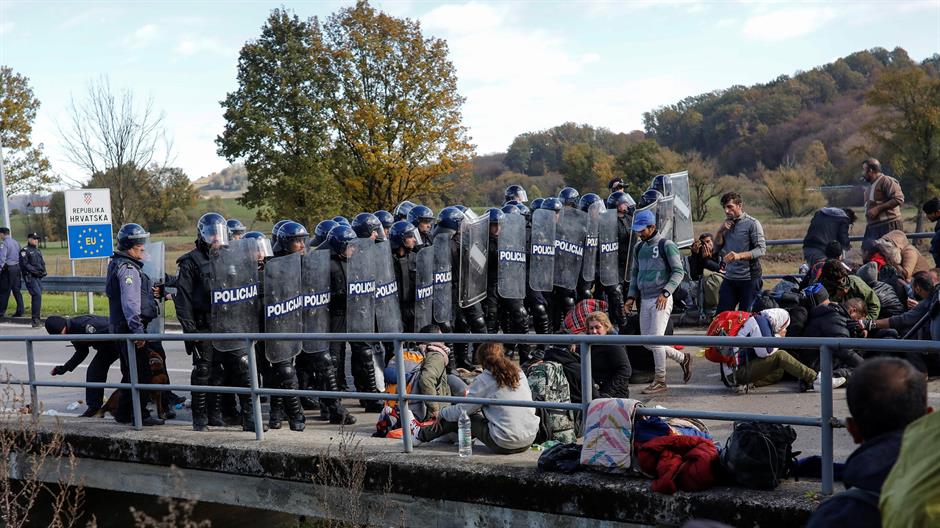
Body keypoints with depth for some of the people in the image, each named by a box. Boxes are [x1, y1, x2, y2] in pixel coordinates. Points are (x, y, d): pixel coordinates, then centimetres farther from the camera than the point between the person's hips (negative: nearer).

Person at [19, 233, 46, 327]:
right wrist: (35, 270, -16)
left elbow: (42, 263, 24)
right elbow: (24, 264, -13)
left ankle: (36, 320, 14)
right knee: (37, 295, -19)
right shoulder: (24, 251, -3)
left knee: (37, 296, 8)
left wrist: (43, 271, 6)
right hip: (30, 277, -8)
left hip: (39, 277, 8)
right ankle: (35, 319, -19)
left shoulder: (38, 251, 21)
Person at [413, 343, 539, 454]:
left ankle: (421, 434, 36)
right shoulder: (519, 373, 8)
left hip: (504, 445, -6)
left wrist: (441, 413, 18)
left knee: (459, 418, 15)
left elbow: (461, 410, -2)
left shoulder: (484, 380, -9)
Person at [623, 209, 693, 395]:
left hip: (661, 299, -8)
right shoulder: (639, 247, 14)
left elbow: (678, 272, -9)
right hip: (645, 300, 8)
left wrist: (665, 293, -19)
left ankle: (660, 381, 0)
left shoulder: (666, 245, -7)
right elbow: (634, 273, 21)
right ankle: (682, 358, 25)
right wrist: (631, 297, 11)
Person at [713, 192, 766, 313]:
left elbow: (761, 249, -14)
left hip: (749, 279, -6)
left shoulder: (752, 223, -8)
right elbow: (717, 248, 14)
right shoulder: (727, 223, 12)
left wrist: (739, 255, -27)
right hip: (729, 278, 6)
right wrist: (720, 231, -2)